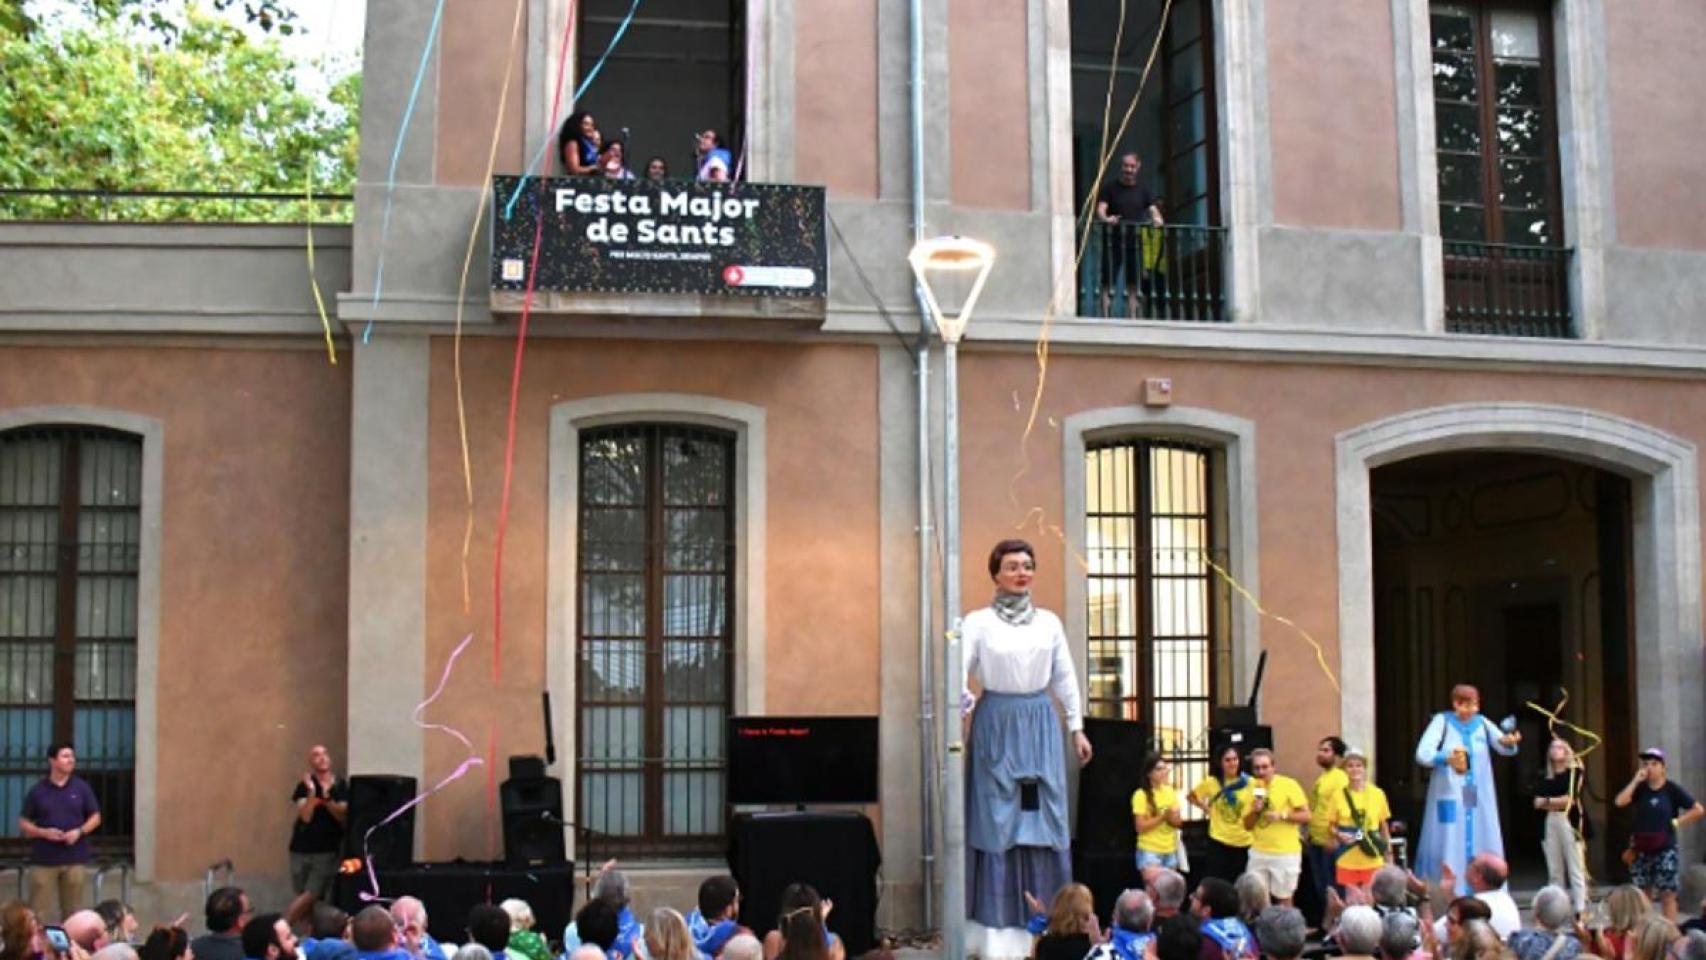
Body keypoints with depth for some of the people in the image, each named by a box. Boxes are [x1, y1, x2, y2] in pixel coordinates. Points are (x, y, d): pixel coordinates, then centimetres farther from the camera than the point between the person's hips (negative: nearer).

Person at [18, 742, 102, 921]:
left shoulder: (81, 788, 4)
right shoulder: (37, 790, 1)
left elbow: (95, 817, 9)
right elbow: (23, 824, 5)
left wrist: (80, 831, -9)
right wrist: (43, 832, -13)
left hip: (75, 859, 1)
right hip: (43, 860, -1)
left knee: (73, 911, 6)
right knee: (36, 911, -2)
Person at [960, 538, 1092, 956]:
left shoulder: (1049, 621, 7)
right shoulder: (978, 621, -5)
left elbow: (1065, 677, 11)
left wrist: (1076, 727, 11)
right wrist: (967, 708, -16)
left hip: (1040, 724, 3)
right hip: (997, 724, -3)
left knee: (1045, 818, 5)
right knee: (999, 819, -1)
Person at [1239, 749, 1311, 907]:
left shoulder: (1289, 784, -7)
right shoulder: (1252, 788, 7)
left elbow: (1305, 816, -8)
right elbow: (1247, 825, 8)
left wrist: (1282, 815, -20)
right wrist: (1255, 811, -10)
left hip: (1285, 853, -5)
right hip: (1258, 852, 5)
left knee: (1284, 899, 3)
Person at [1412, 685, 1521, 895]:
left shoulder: (1482, 723, 7)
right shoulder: (1442, 721, -3)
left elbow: (1505, 749, -3)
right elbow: (1423, 754, -14)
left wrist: (1508, 742, -28)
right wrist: (1446, 758, -34)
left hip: (1479, 800, 4)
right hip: (1450, 798, -4)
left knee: (1482, 850, 2)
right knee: (1448, 847, -7)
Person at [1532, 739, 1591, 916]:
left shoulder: (1576, 773, 2)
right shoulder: (1545, 779, 15)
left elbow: (1571, 799, -9)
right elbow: (1538, 803, 4)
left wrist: (1549, 801, -1)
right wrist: (1559, 802, -9)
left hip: (1570, 823, -5)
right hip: (1549, 823, 5)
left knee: (1576, 870, -6)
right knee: (1554, 871, 5)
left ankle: (1581, 911, -8)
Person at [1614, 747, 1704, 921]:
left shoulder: (1671, 789, -3)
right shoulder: (1640, 788, 5)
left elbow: (1698, 810, -3)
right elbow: (1620, 802, -12)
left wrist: (1676, 822, -8)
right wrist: (1636, 780, -12)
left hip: (1665, 849, -3)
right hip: (1641, 850, 3)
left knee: (1667, 895, -2)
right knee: (1643, 894, 8)